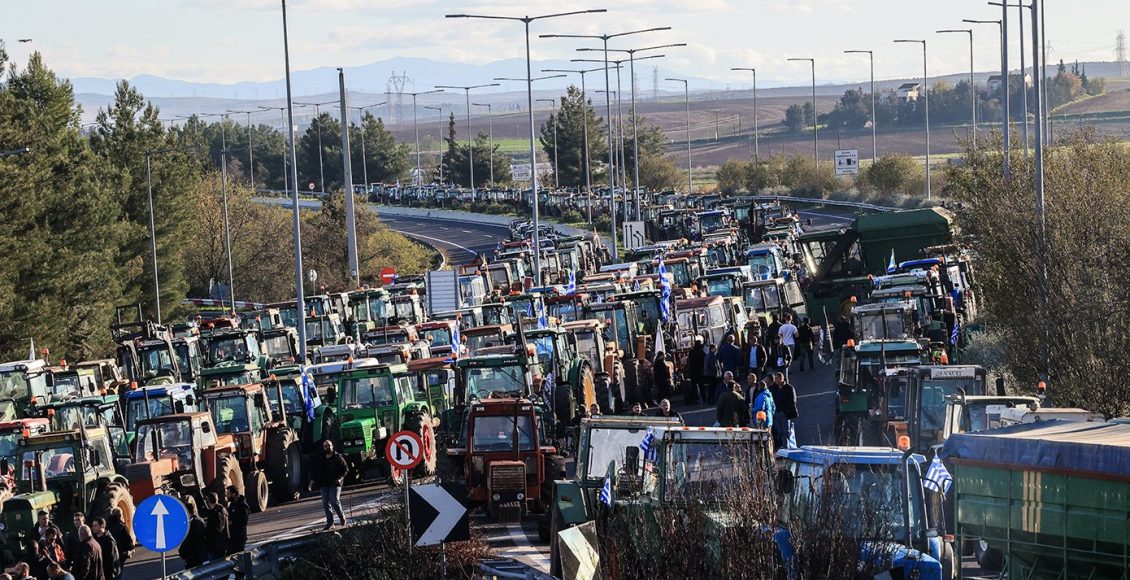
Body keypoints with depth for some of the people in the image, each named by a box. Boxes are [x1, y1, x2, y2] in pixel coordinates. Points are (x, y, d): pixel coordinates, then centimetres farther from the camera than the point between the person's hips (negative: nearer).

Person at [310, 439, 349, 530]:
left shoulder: (338, 457, 2)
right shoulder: (319, 459, 14)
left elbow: (346, 468, 3)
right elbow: (316, 471, 19)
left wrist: (340, 478, -11)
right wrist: (313, 481, 6)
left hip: (335, 484, -4)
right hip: (324, 485, 4)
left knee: (334, 501, -16)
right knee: (326, 504, 0)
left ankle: (342, 516, 10)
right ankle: (329, 522, 5)